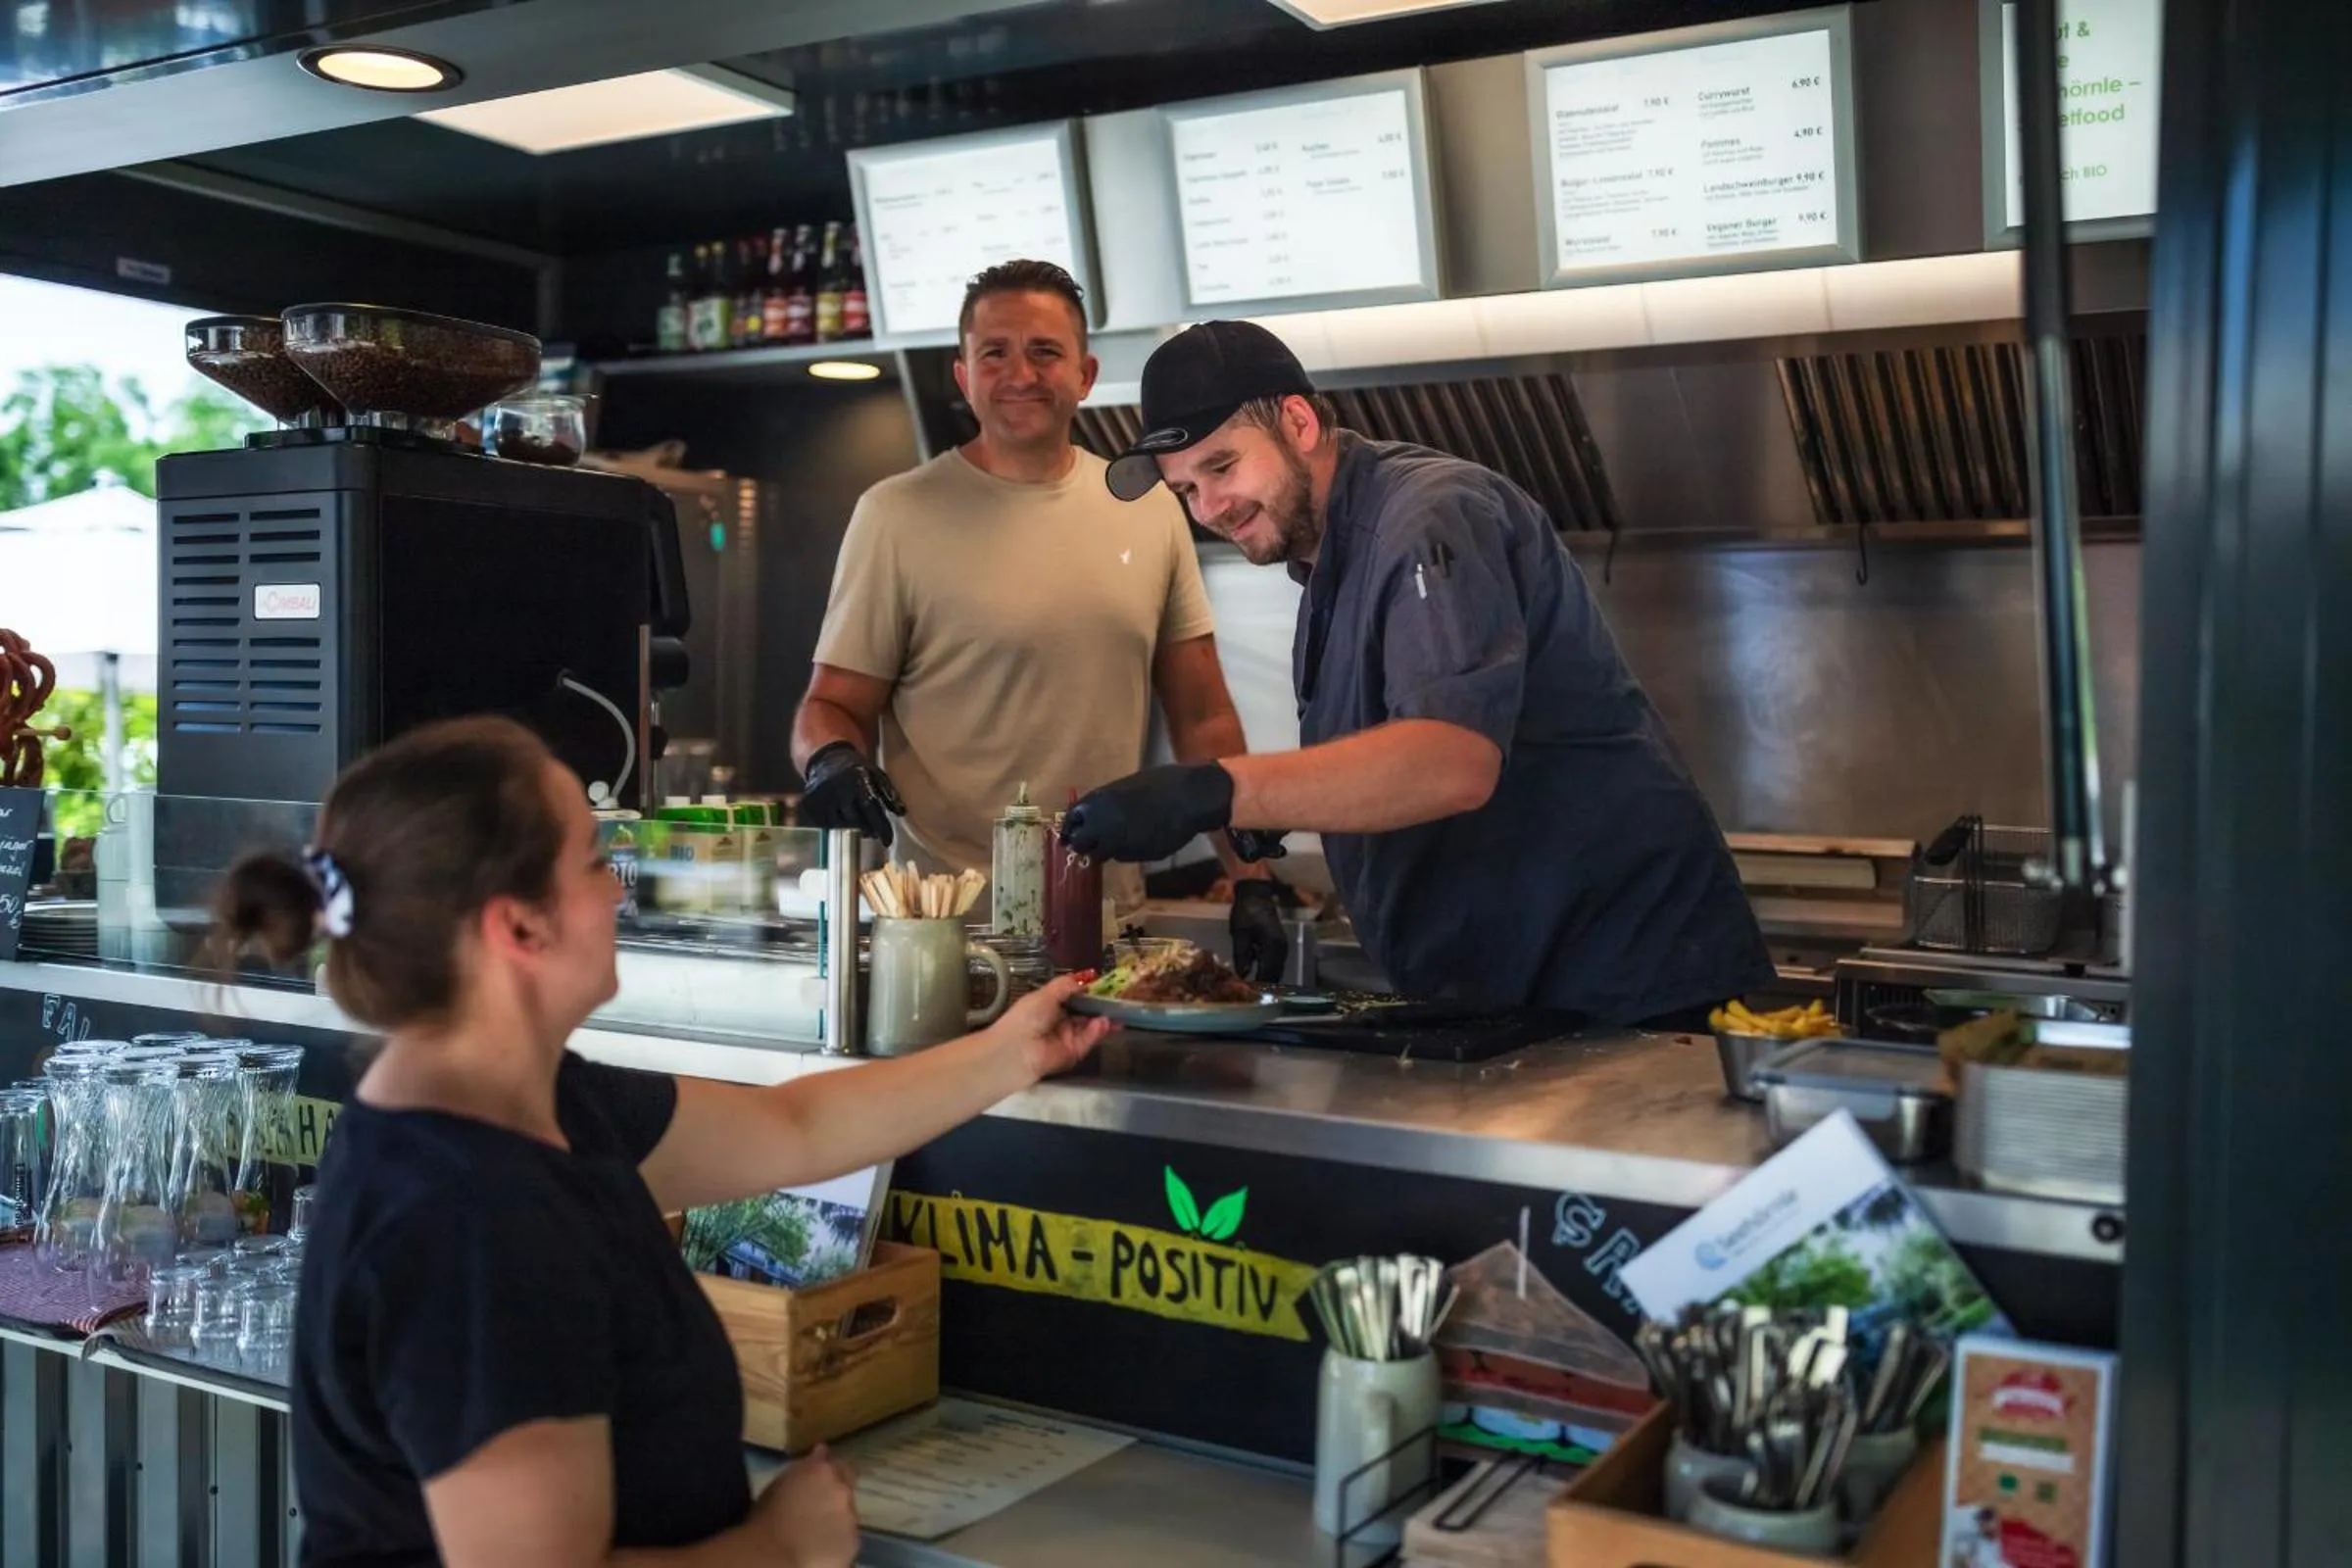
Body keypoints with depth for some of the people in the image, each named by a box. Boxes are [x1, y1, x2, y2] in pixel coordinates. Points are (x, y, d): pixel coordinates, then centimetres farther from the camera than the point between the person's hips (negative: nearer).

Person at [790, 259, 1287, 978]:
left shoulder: (1151, 511, 7)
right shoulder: (898, 515, -4)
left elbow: (1203, 718, 10)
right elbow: (834, 705, -1)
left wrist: (1252, 878, 4)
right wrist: (833, 760, -24)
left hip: (1111, 919, 3)